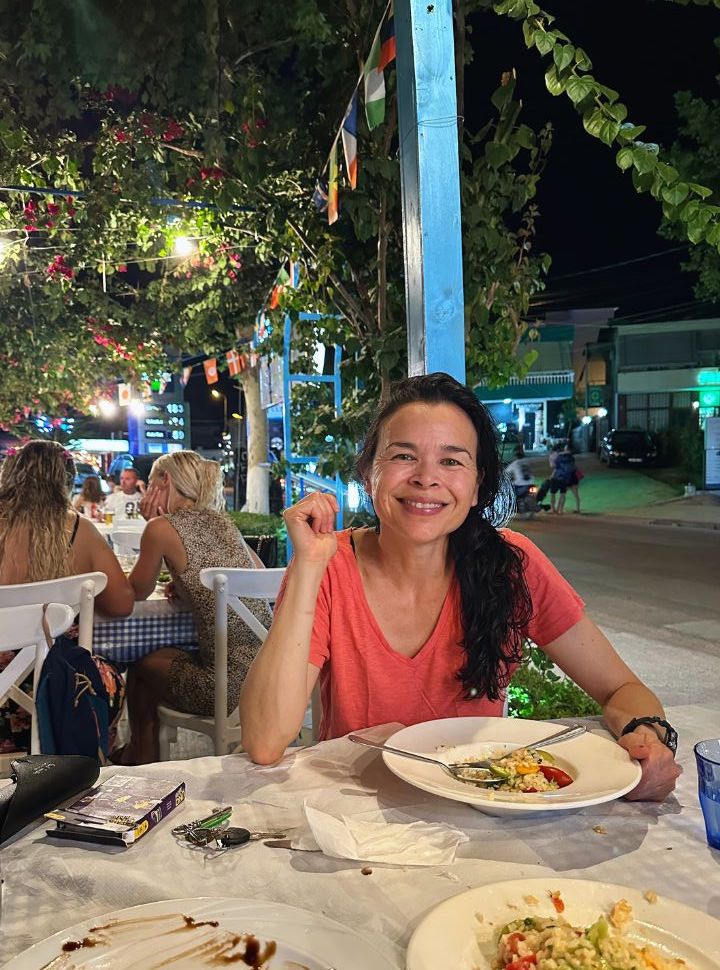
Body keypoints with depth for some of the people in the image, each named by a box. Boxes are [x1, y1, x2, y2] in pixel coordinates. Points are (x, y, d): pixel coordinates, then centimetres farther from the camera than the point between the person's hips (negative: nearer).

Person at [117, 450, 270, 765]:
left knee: (142, 665, 22)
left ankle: (139, 757, 45)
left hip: (231, 684, -6)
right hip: (269, 670, 7)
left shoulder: (163, 527, -6)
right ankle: (144, 752, 46)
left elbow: (138, 592, 8)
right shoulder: (220, 520, 12)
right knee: (164, 656, 29)